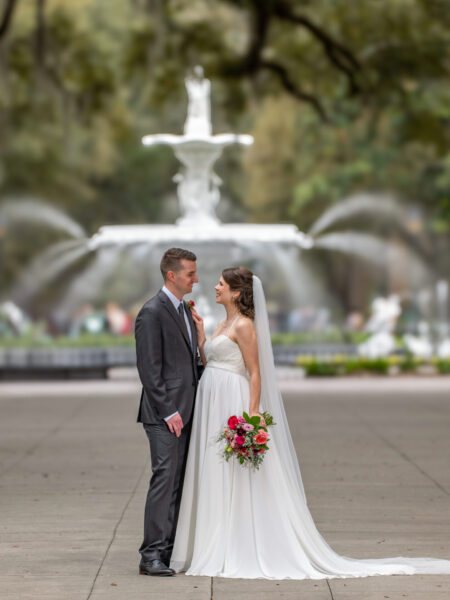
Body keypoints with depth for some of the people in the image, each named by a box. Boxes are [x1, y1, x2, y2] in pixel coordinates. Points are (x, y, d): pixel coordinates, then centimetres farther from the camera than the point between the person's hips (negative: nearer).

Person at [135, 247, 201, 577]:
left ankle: (170, 550, 13)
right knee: (165, 480, -11)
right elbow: (149, 369, -15)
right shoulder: (152, 312, -10)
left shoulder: (186, 310, 17)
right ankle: (151, 555, -10)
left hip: (185, 413, 8)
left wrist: (194, 407, 13)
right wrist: (168, 412, -17)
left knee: (179, 483, 8)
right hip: (164, 414, -8)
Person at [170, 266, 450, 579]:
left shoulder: (244, 325, -11)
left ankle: (243, 557, -2)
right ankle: (220, 553, 14)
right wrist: (200, 334, 12)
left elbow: (255, 373, -15)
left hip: (234, 404, -9)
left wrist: (252, 414, -21)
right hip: (213, 405, 9)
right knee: (215, 480, 9)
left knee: (235, 480, -7)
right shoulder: (224, 324, 16)